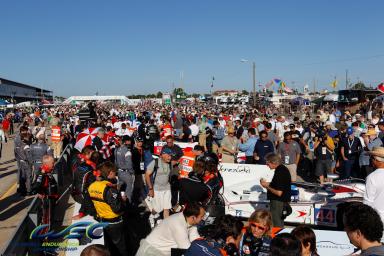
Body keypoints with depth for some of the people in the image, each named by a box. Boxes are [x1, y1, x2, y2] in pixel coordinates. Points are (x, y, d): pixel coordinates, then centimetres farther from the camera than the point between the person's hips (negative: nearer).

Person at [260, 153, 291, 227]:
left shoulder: (280, 172, -24)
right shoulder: (283, 169, 7)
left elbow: (278, 192, -26)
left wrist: (267, 186, -14)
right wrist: (268, 184, 8)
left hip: (278, 202, -11)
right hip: (283, 201, 11)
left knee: (276, 226, -2)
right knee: (280, 224, 21)